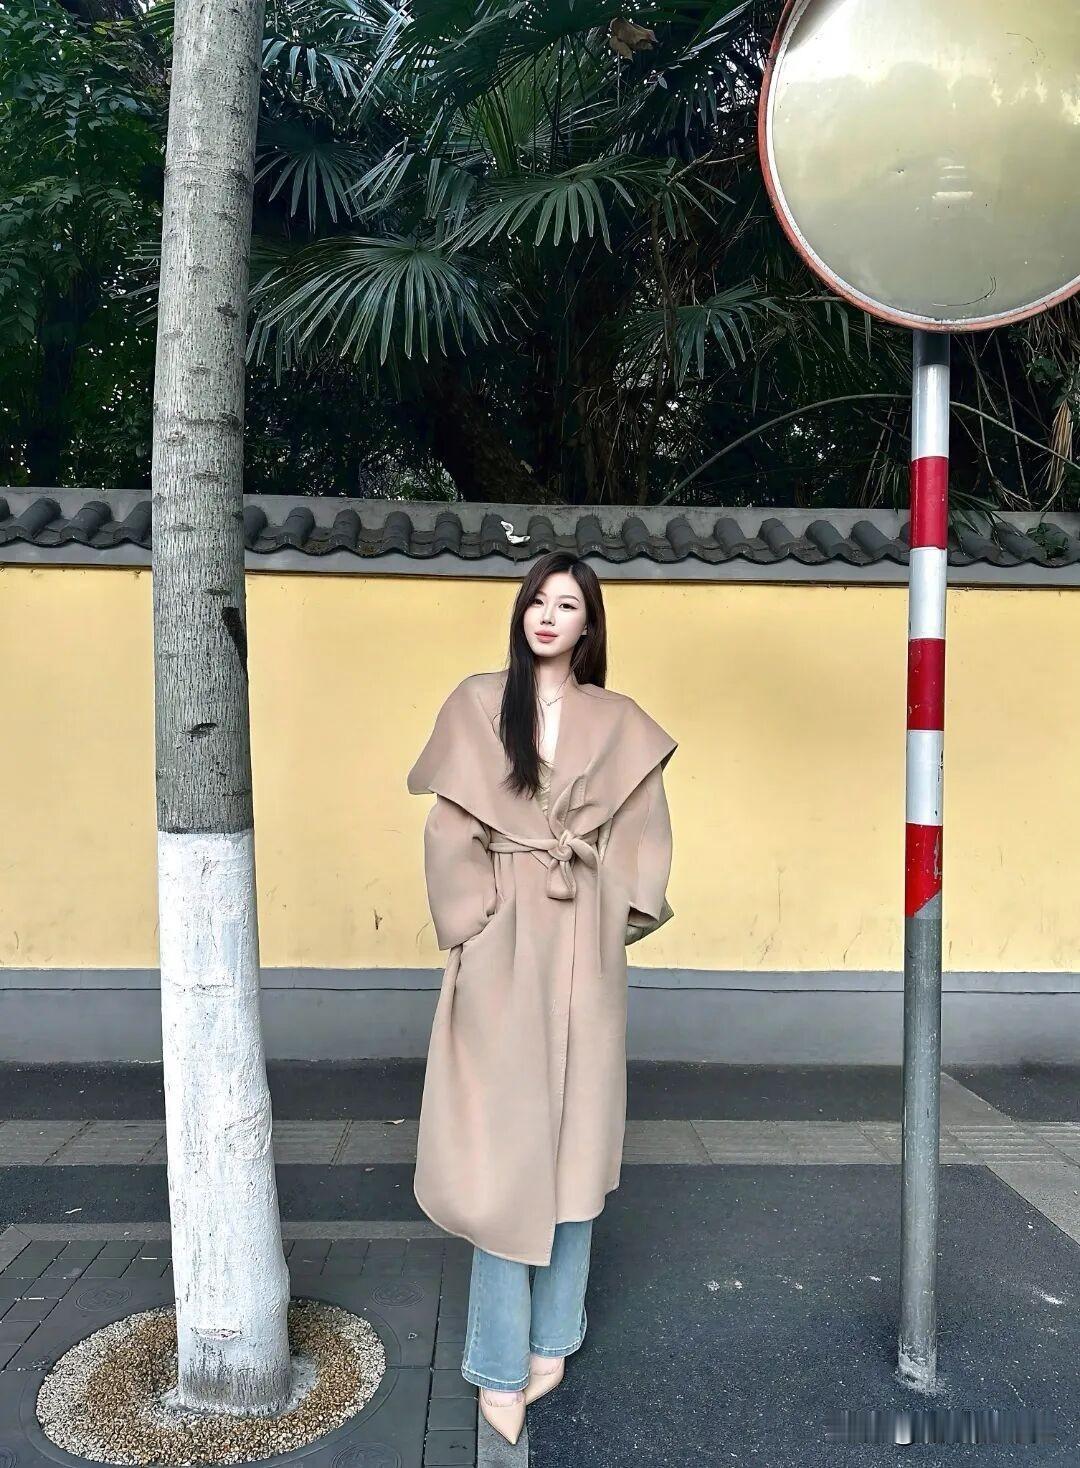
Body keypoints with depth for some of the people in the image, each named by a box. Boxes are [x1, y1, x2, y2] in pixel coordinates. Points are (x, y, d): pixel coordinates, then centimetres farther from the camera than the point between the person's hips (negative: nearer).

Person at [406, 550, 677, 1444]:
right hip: (502, 943, -2)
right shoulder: (477, 705, 2)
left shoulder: (619, 723, 7)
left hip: (583, 947, 2)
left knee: (573, 1136, 10)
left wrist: (611, 919, -1)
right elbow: (451, 830, -1)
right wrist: (475, 921, -7)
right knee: (500, 1144, 1)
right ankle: (501, 1364, 14)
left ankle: (553, 1335, 27)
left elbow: (644, 840, 8)